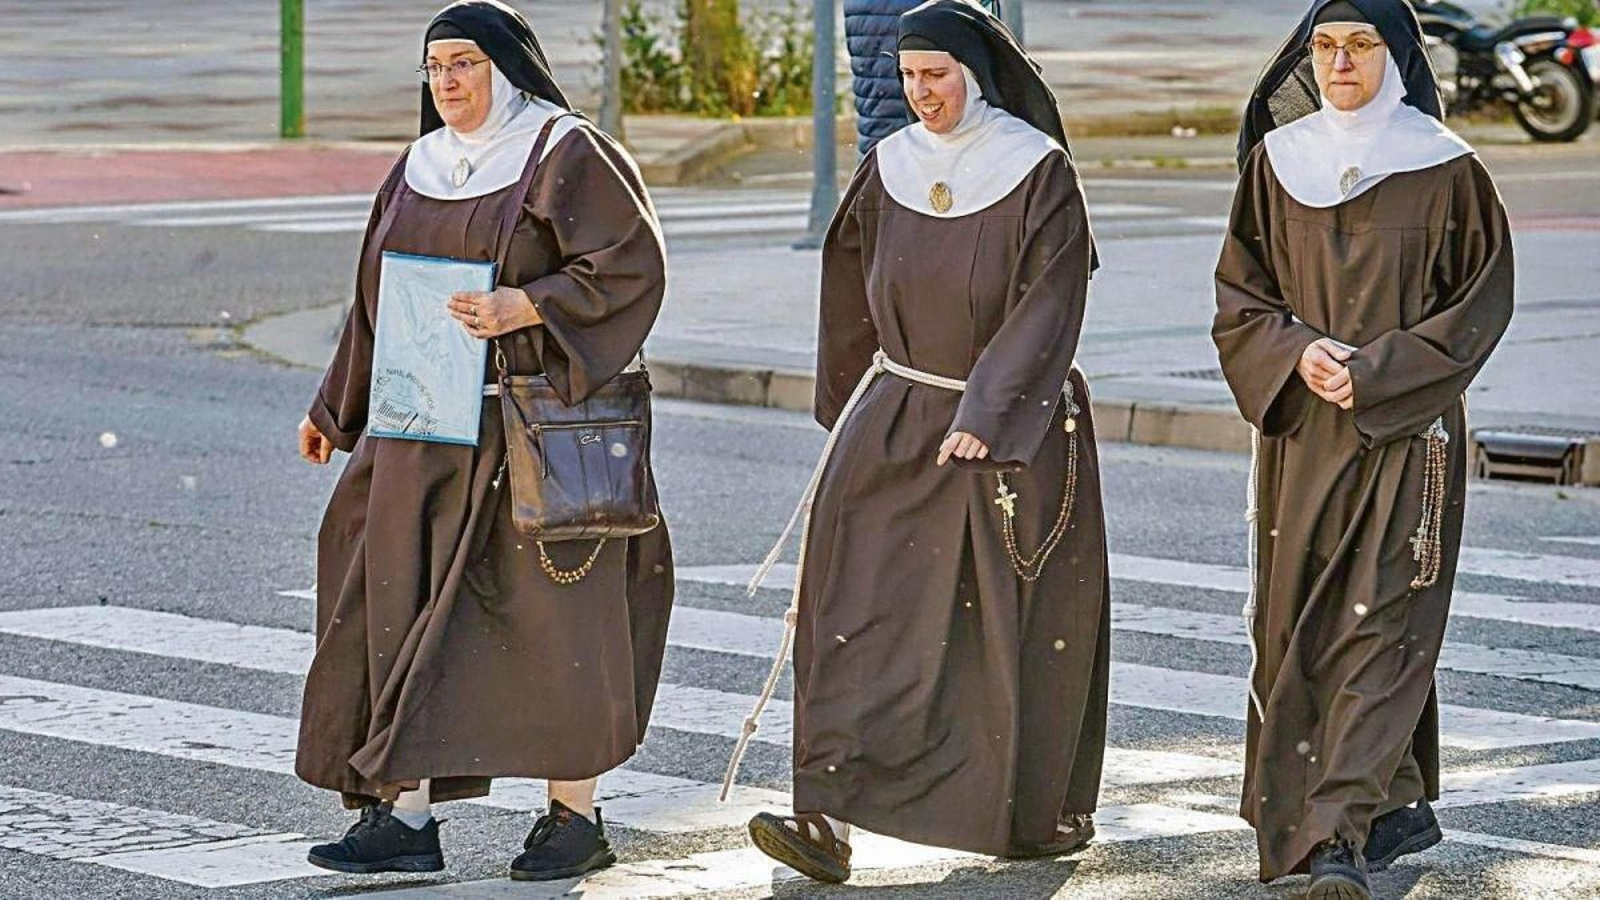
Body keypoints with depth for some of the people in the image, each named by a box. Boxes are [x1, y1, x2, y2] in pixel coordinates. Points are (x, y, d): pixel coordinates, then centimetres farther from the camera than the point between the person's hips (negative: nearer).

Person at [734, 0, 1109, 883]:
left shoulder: (1039, 172, -10)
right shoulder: (888, 169, 4)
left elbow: (1047, 306, -15)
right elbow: (852, 295, 15)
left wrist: (985, 415, -22)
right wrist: (846, 410, 19)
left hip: (1015, 429, -3)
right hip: (896, 414, 4)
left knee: (1021, 618, 5)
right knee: (857, 598, -11)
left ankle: (1043, 809, 25)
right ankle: (830, 815, -18)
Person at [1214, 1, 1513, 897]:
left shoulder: (1446, 170, -4)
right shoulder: (1275, 162, 6)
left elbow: (1480, 303, -4)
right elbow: (1239, 293, 8)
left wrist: (1373, 372, -14)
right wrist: (1298, 353, -12)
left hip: (1408, 432, -4)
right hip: (1300, 430, 4)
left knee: (1379, 622, -11)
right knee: (1298, 621, 6)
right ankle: (1399, 805, 21)